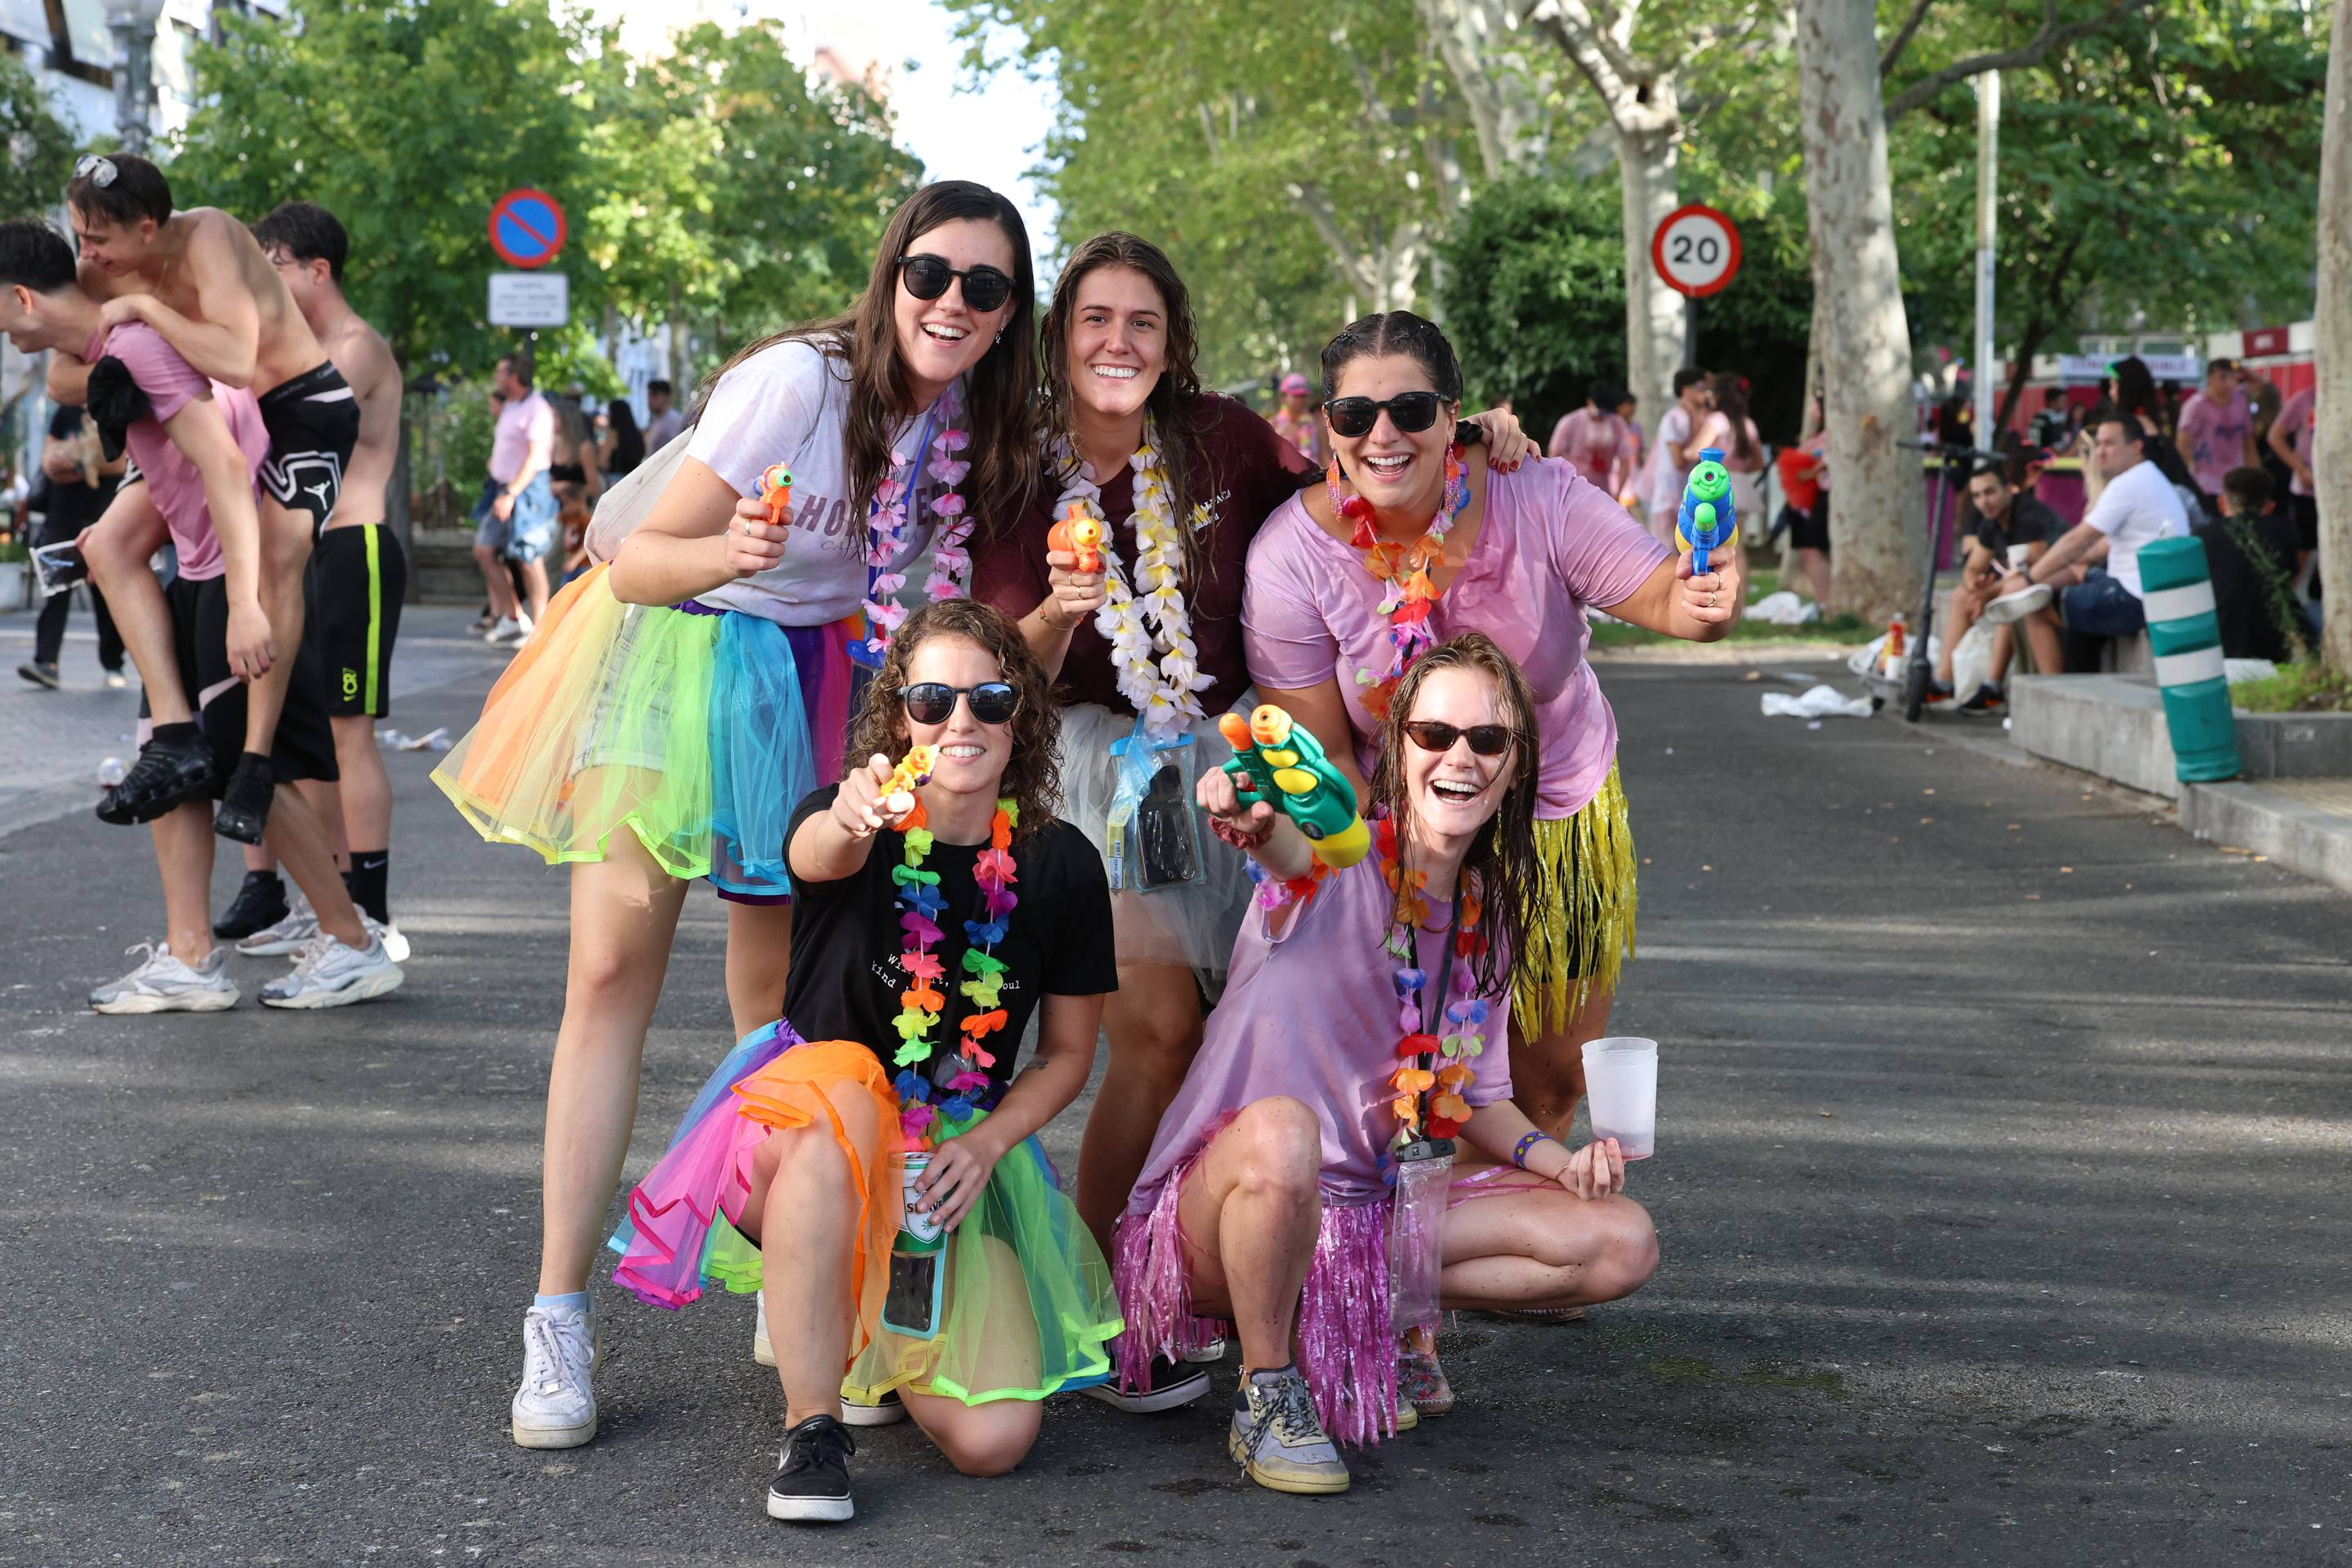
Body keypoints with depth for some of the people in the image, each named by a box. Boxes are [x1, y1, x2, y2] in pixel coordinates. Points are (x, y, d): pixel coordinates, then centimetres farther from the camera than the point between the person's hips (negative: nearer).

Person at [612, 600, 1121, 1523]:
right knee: (844, 1094, -42)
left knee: (991, 1439, -16)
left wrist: (984, 1144, -12)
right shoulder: (851, 827, -12)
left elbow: (1068, 1051, 6)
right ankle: (811, 1430, -29)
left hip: (963, 1157, 3)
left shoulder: (1060, 866, -4)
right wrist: (849, 821, -62)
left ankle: (868, 1328, 21)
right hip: (800, 1128, -2)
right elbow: (818, 854, -38)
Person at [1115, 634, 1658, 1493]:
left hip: (1375, 1203, 6)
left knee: (1623, 1243, -5)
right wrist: (1256, 820, -64)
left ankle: (1364, 1308, 6)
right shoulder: (1346, 862, -13)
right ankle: (1268, 1392, -17)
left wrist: (1556, 1160, -4)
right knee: (1281, 1129, -42)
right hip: (1223, 1198, -6)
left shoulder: (1488, 916, 8)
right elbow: (1297, 847, -39)